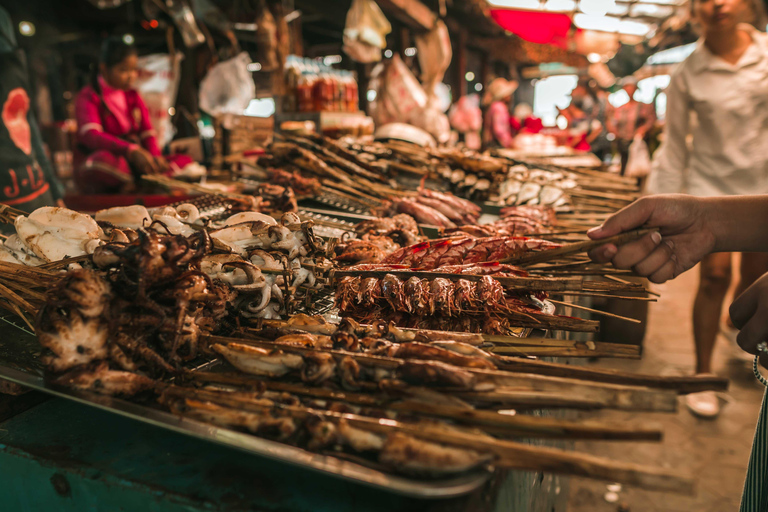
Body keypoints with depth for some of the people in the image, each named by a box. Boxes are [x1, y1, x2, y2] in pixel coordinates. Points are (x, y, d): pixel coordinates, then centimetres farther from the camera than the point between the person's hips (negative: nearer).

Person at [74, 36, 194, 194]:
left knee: (185, 160, -11)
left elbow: (147, 133, 4)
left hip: (134, 163, 7)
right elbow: (91, 135, -25)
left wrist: (156, 157, -20)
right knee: (105, 159, -42)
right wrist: (131, 150, -42)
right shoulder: (89, 96, -5)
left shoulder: (133, 96, 16)